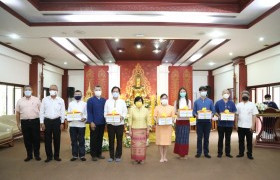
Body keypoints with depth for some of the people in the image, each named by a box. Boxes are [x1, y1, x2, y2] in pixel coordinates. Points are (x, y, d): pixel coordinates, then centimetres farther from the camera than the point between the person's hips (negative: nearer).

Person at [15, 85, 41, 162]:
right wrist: (18, 124, 7)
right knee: (27, 140, 9)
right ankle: (29, 155, 22)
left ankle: (37, 155, 16)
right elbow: (17, 113, 10)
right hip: (24, 122, 2)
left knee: (36, 139, 3)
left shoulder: (37, 100, 3)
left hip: (35, 121, -2)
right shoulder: (20, 101, 8)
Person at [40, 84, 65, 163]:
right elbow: (41, 112, 3)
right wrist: (42, 123, -2)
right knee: (47, 139, 5)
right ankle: (49, 156, 19)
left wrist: (62, 123, -1)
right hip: (47, 121, 0)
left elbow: (63, 112, 3)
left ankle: (56, 156, 20)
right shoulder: (45, 99, 2)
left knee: (57, 139, 7)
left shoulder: (61, 100, 2)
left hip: (57, 121, 0)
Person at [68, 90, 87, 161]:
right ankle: (74, 155, 17)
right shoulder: (71, 104, 12)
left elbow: (86, 113, 2)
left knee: (81, 140, 3)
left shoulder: (84, 104, 7)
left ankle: (82, 155, 12)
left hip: (81, 124, -2)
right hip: (72, 124, 2)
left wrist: (84, 118, -16)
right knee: (73, 141, 7)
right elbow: (68, 113, 8)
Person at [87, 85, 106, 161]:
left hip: (102, 123, 4)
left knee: (100, 139, 12)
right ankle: (93, 155, 16)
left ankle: (99, 153, 24)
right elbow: (89, 112, -6)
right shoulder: (90, 100, -2)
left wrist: (106, 121, 6)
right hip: (94, 123, -3)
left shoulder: (104, 100, 7)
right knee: (93, 139, 6)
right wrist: (91, 122, -13)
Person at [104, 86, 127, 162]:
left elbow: (125, 112, 5)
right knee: (111, 140, 5)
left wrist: (122, 117, -14)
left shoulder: (122, 102, 7)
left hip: (120, 123, 0)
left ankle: (118, 156, 18)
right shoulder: (108, 101, 8)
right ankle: (111, 156, 18)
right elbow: (105, 112, 7)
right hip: (110, 123, 0)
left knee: (119, 140, 5)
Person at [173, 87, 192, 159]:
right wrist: (177, 113, -18)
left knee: (185, 137, 2)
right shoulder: (176, 101, 5)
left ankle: (185, 153, 13)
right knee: (179, 136, 1)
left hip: (186, 120, 0)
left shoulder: (189, 101, 6)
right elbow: (174, 111, 2)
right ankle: (180, 153, 12)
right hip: (179, 120, 0)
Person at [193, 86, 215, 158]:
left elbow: (213, 111, 5)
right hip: (199, 121, -1)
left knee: (206, 137, 7)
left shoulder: (210, 101, 6)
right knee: (199, 137, 3)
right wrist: (196, 115, -17)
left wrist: (211, 115, -15)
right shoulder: (196, 101, 5)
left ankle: (206, 152, 17)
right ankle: (198, 152, 12)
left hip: (207, 121, 1)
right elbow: (194, 111, 4)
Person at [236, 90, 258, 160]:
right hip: (240, 126, 2)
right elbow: (236, 115, 8)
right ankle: (241, 153, 21)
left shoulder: (252, 105, 1)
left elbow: (254, 116, -3)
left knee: (249, 141, 7)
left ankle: (249, 154, 18)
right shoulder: (238, 105, 7)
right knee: (241, 140, 10)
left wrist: (253, 125, -9)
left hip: (249, 126, -2)